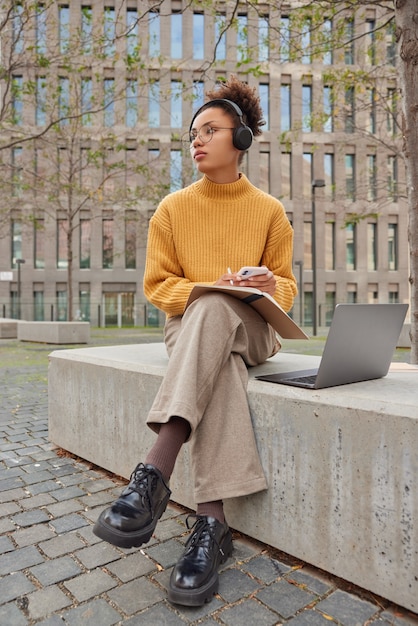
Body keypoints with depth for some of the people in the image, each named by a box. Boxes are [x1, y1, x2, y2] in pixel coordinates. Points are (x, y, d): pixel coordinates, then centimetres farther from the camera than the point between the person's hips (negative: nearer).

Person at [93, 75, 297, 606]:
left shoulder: (269, 211, 9)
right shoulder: (173, 208, 8)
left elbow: (286, 286, 10)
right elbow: (157, 285, 3)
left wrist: (270, 289, -16)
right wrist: (210, 285, -16)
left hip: (251, 329, 0)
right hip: (189, 325, 1)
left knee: (214, 309, -38)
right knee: (218, 367, -38)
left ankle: (154, 474, -44)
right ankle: (211, 521, -39)